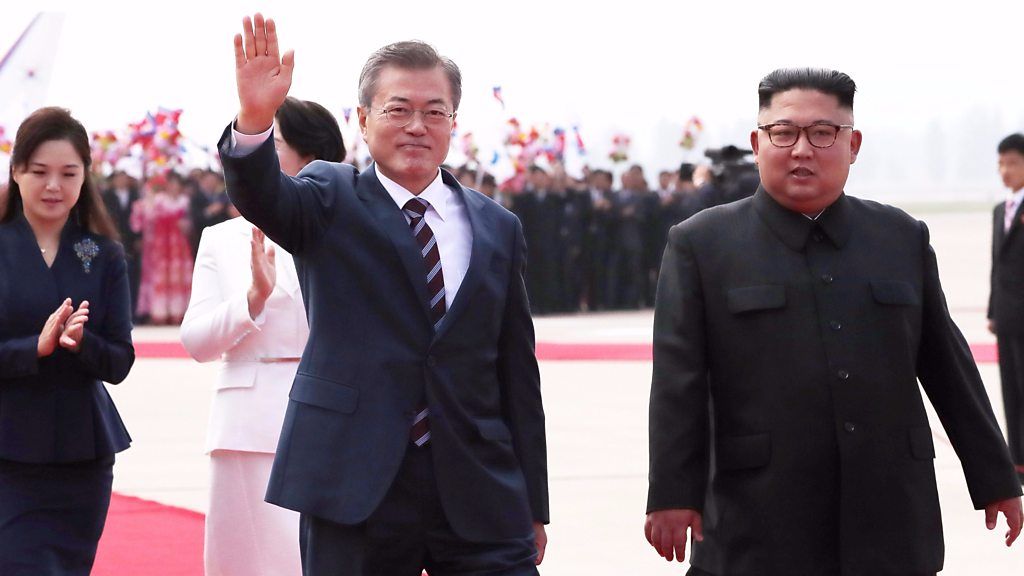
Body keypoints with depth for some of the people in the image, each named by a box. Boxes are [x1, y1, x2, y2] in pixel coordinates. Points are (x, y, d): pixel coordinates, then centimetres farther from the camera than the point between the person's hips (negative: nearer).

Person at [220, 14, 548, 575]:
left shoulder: (497, 229, 11)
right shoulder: (332, 201, 4)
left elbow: (517, 373, 12)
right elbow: (261, 196, -18)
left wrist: (532, 505, 11)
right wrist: (254, 120, -40)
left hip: (480, 497, 3)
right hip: (355, 487, -2)